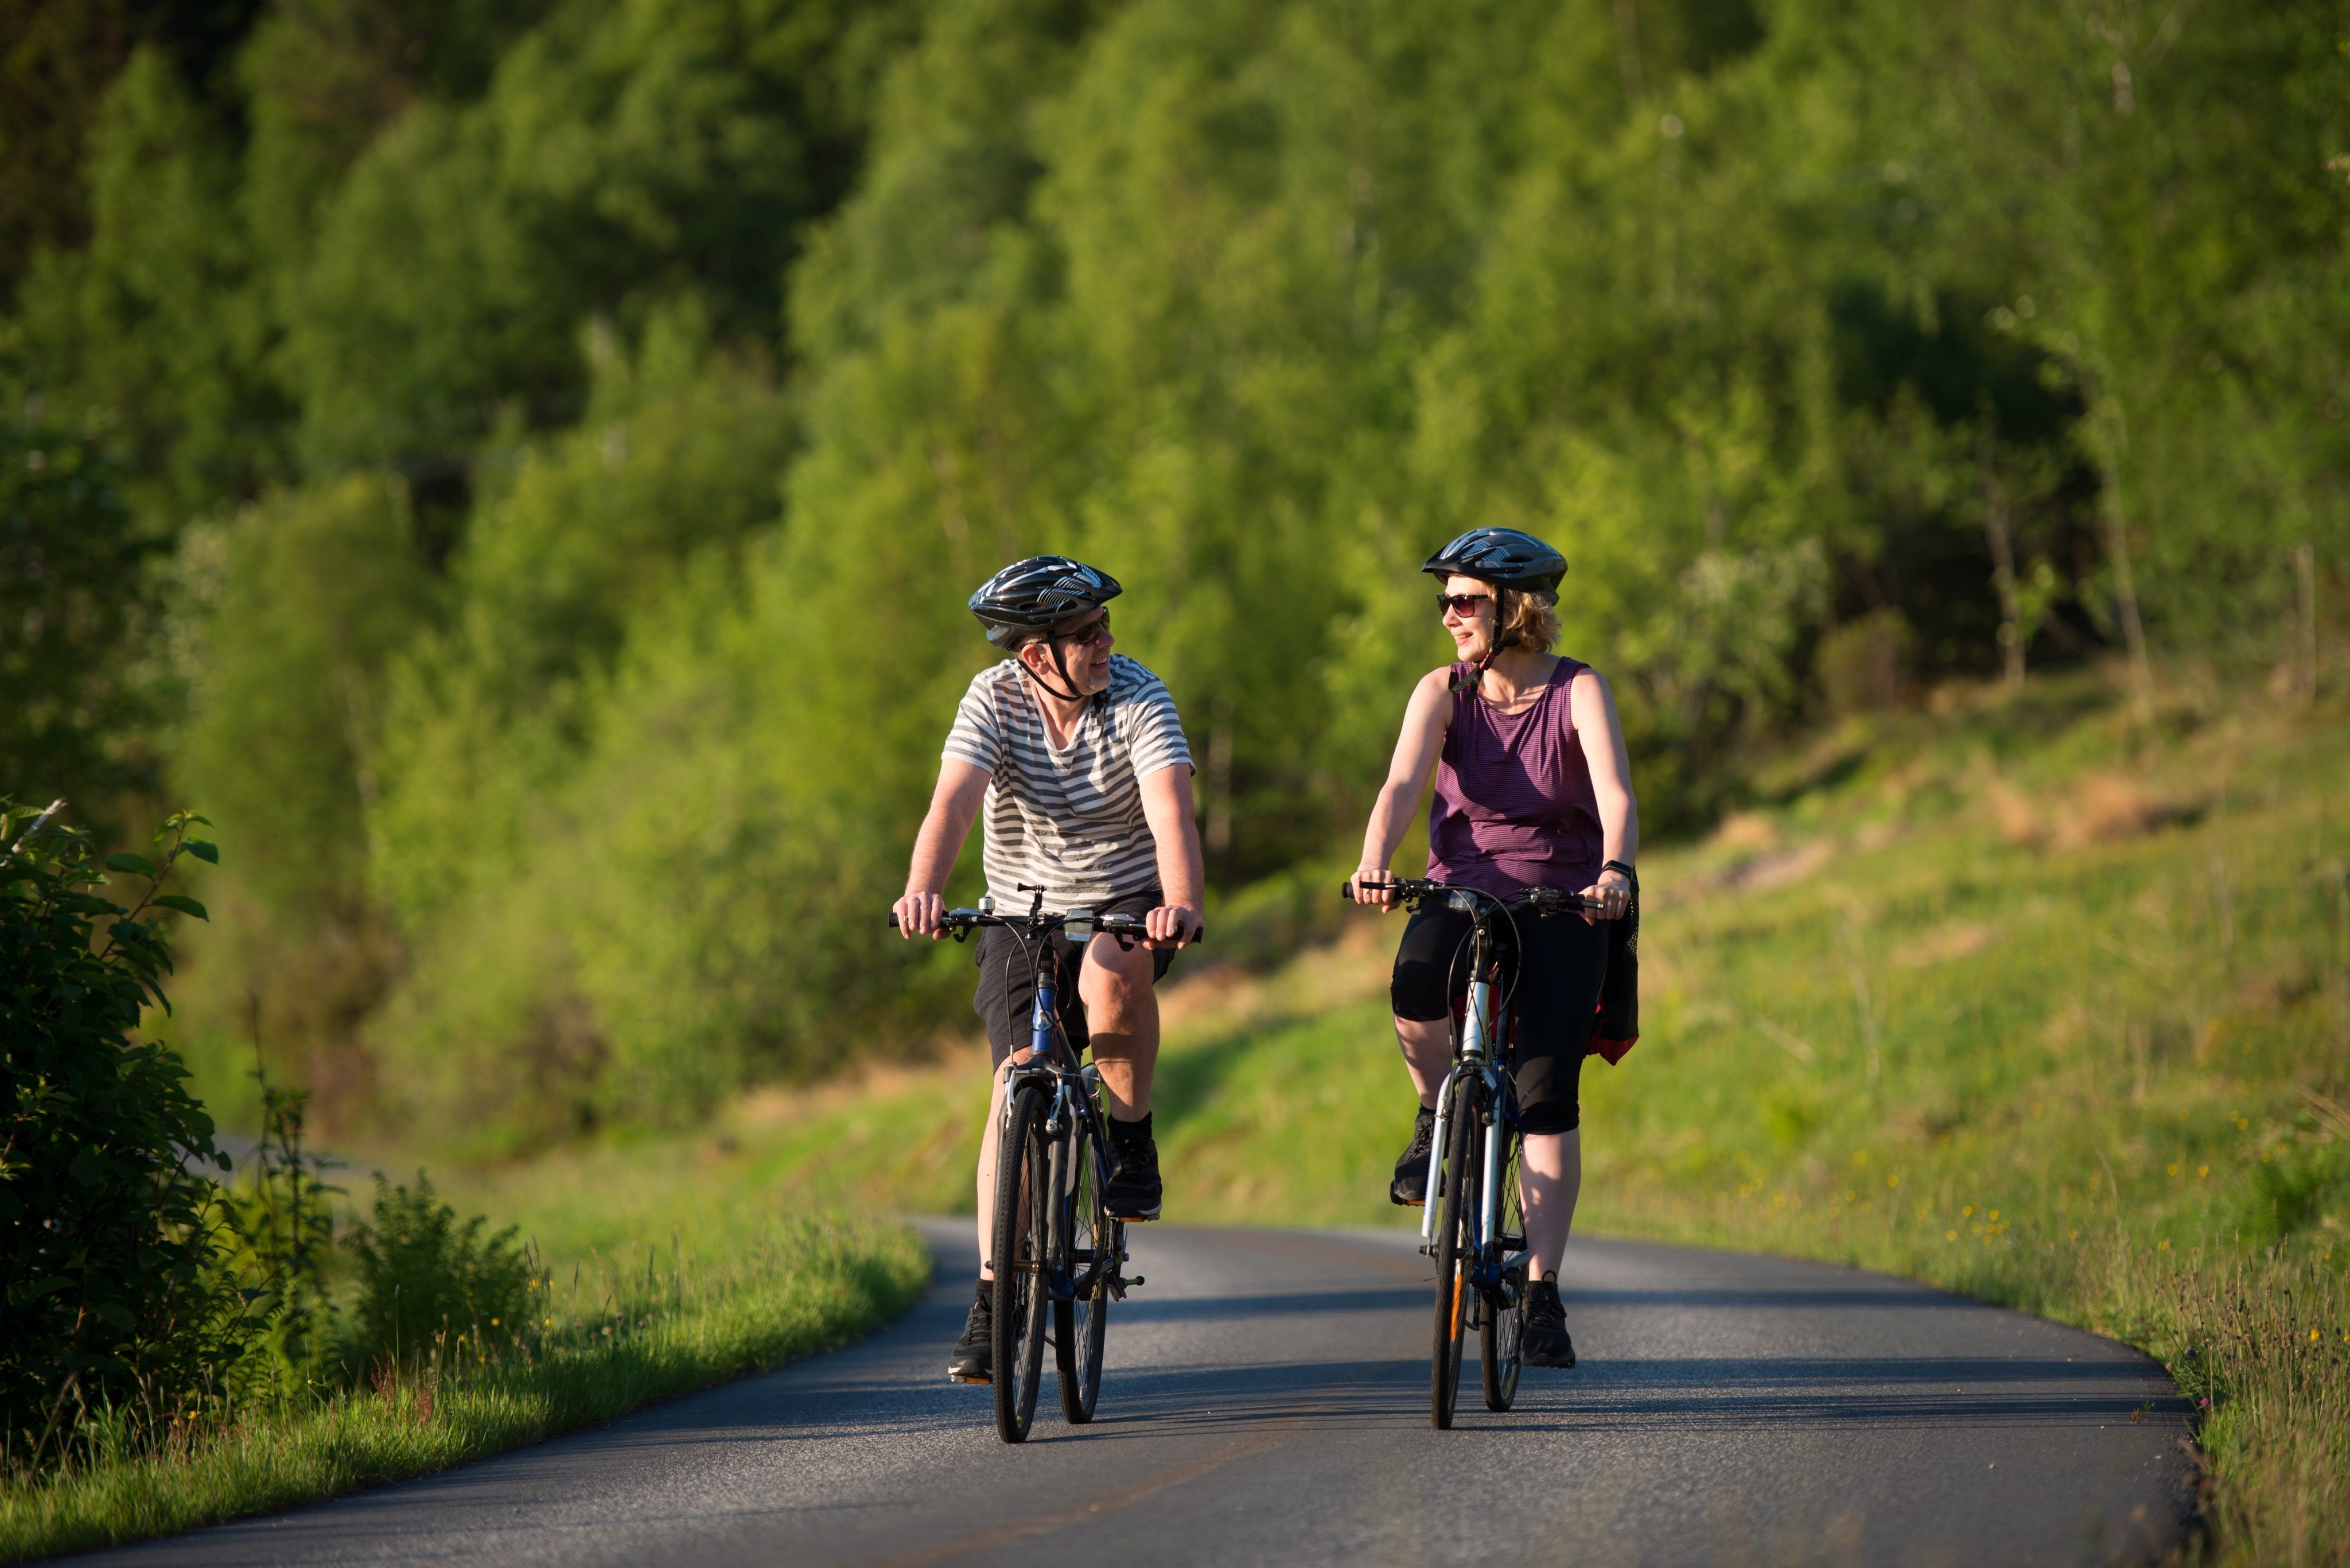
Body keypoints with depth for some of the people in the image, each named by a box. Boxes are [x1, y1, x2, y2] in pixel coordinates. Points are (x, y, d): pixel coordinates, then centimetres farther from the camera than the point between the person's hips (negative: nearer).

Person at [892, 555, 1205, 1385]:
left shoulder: (1138, 698, -17)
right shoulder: (994, 699, -13)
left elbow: (1171, 813, -31)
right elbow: (954, 801, -28)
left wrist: (1181, 904, -50)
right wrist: (922, 889, -48)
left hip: (1127, 903, -1)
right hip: (1024, 912, 2)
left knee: (1112, 979, -37)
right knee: (1018, 1080, -13)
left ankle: (1132, 1136, -9)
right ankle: (993, 1297, -7)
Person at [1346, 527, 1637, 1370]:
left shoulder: (1578, 692, -8)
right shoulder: (1444, 692, -2)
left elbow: (1616, 794, -23)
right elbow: (1403, 782, -17)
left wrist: (1615, 872, -43)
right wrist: (1374, 863, -37)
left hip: (1560, 905, -1)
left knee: (1548, 1094, -12)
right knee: (1415, 991, -33)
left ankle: (1543, 1295, -5)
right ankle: (1437, 1113, -1)